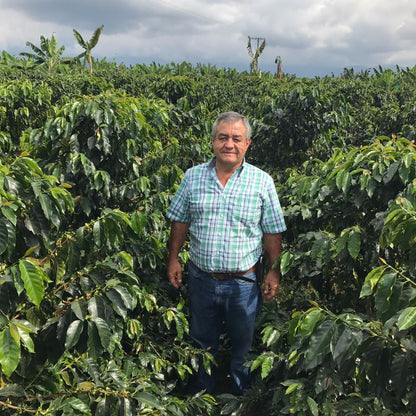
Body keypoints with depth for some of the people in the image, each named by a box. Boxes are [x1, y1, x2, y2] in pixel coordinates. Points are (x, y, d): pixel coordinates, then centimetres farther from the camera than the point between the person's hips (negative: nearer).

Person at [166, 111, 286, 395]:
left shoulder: (262, 182, -7)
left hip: (244, 282, -1)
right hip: (201, 278, 2)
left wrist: (274, 272, -4)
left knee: (244, 345, 18)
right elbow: (180, 222, 6)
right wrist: (174, 259, 5)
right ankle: (201, 398, 45)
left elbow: (273, 233, -2)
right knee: (203, 342, 22)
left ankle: (245, 399, 42)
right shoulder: (193, 176, -2)